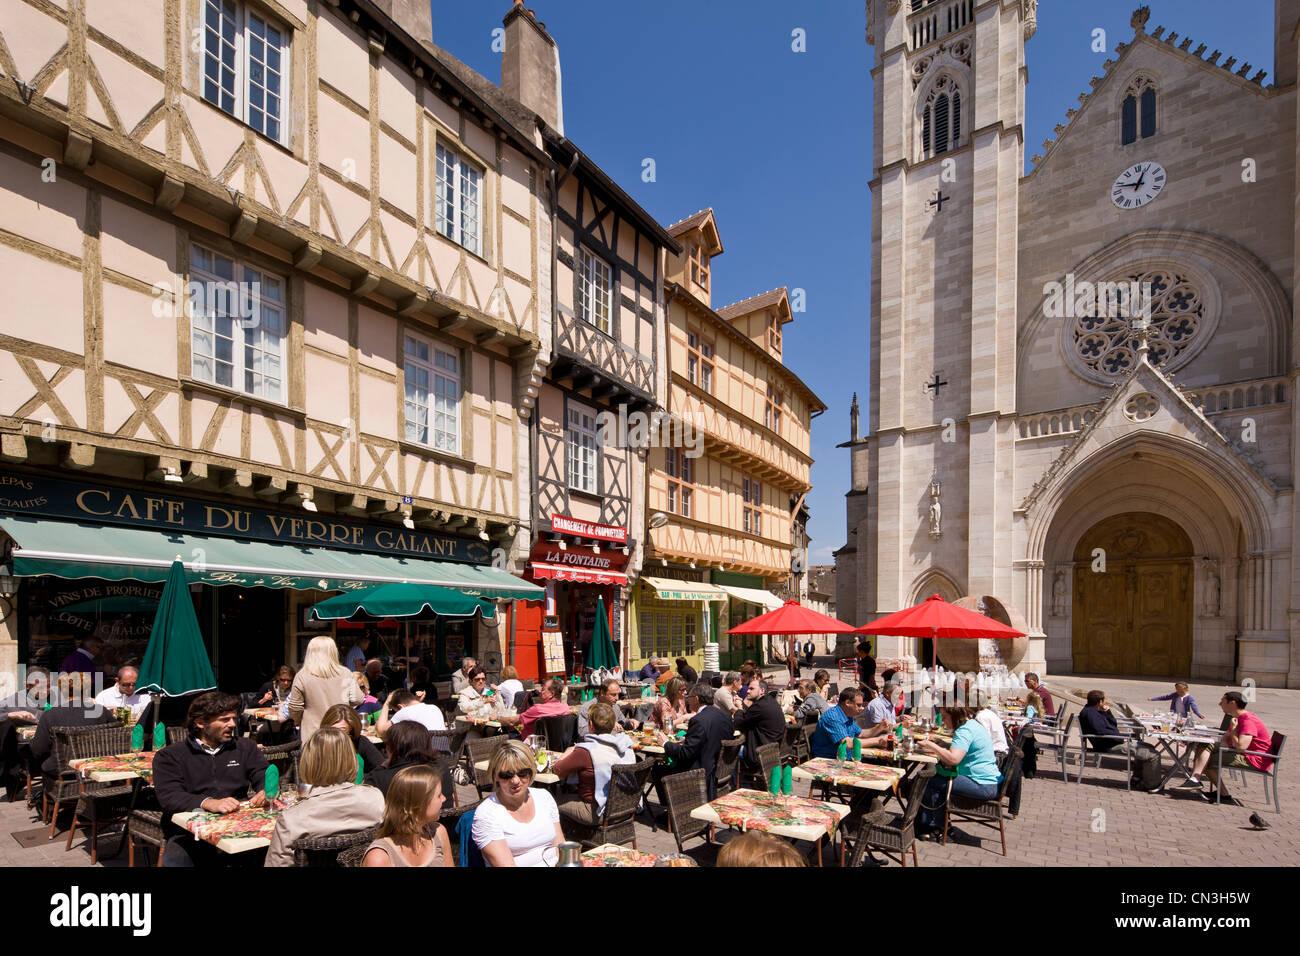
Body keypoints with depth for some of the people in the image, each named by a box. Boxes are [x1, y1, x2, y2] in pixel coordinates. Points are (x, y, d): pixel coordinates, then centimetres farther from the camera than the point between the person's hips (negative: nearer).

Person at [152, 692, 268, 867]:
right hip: (190, 833, -1)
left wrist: (266, 792, -16)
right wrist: (208, 803, -24)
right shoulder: (169, 756, 10)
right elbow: (168, 797, -5)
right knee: (175, 858, -34)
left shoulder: (245, 747, 19)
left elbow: (266, 777, 10)